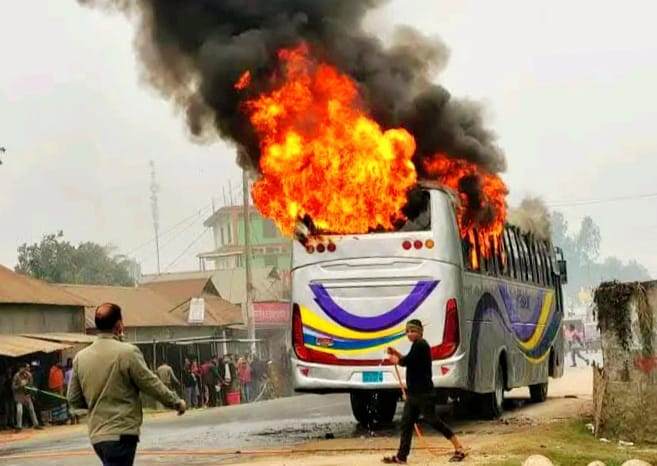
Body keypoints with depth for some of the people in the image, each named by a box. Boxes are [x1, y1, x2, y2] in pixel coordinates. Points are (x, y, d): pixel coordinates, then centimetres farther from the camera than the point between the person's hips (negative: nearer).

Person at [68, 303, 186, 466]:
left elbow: (74, 400, 10)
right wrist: (177, 402, 9)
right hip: (121, 433, -7)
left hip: (96, 434, 7)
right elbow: (152, 385, -6)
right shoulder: (128, 352, -12)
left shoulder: (80, 357, 5)